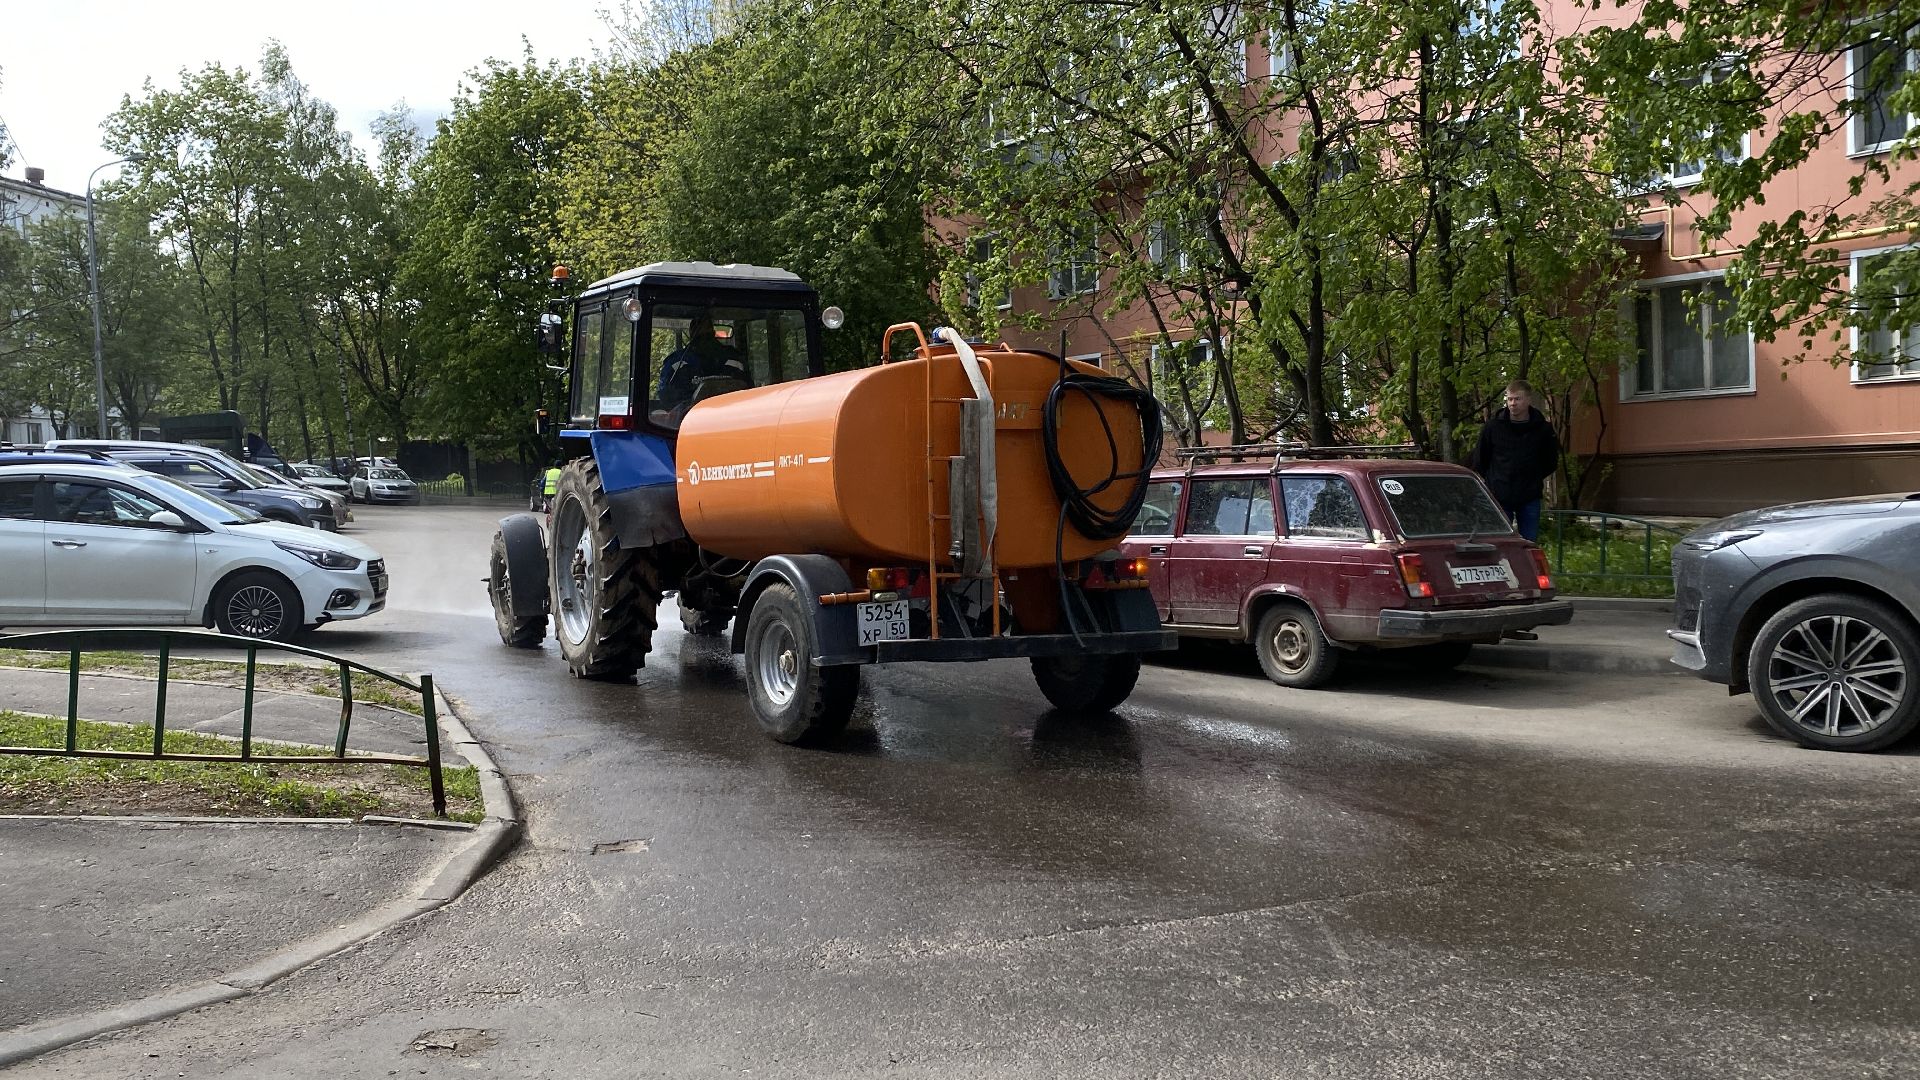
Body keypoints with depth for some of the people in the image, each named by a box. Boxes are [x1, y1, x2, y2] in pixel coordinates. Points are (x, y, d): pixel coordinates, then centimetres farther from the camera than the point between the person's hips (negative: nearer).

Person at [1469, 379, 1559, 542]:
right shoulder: (1492, 427, -3)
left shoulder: (1542, 429, -1)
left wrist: (1539, 478, 9)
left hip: (1530, 499, 1)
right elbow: (1479, 461, 7)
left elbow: (1551, 461, 15)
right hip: (1499, 497, -1)